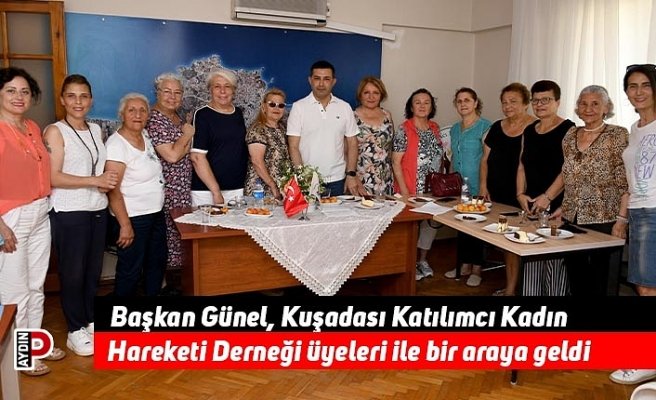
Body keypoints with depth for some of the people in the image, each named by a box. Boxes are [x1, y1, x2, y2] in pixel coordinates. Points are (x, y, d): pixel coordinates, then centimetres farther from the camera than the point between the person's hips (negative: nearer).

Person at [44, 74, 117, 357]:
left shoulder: (95, 129, 11)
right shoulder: (55, 132, -8)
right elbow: (53, 178, -16)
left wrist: (108, 182, -2)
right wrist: (95, 181, -22)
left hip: (98, 209, 6)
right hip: (68, 213, -6)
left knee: (93, 270, 13)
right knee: (73, 272, 3)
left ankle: (91, 321, 28)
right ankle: (76, 331, 17)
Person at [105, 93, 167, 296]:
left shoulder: (145, 135, 5)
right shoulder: (116, 144, -18)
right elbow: (113, 190, -21)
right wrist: (125, 225, -22)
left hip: (156, 213, 9)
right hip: (133, 218, -9)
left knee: (157, 263, 20)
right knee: (131, 271, 3)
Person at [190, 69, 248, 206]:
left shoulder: (238, 113, 12)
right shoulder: (202, 115, -6)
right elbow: (197, 157, -13)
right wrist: (216, 192, -16)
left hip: (237, 189, 5)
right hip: (206, 190, -5)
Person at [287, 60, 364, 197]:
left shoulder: (345, 107, 6)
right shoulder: (298, 107, -2)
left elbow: (352, 144, 8)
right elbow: (293, 146, -4)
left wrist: (351, 174, -1)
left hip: (337, 180, 2)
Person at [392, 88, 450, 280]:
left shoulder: (435, 129, 8)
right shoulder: (404, 130, -10)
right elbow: (396, 162, -12)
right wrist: (404, 192, -16)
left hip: (433, 189, 6)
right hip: (411, 189, -6)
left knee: (432, 222, 12)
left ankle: (422, 260, 31)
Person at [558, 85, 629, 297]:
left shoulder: (618, 136, -6)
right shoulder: (570, 135, 10)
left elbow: (626, 183, -10)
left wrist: (621, 220, -16)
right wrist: (564, 208, 12)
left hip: (604, 223, -5)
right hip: (571, 220, 5)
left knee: (601, 284, 4)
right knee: (576, 281, 13)